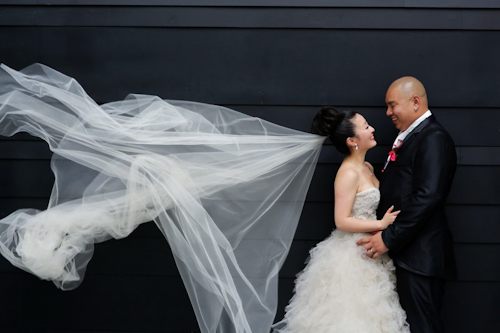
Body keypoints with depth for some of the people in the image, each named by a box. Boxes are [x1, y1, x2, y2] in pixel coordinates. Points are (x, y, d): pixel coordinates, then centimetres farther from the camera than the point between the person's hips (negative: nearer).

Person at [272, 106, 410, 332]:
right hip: (351, 255, -9)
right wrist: (381, 224, -20)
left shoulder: (367, 168, 8)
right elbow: (342, 221, -21)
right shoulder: (348, 173, -19)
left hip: (367, 252, 9)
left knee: (366, 313, 15)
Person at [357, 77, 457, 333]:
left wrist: (389, 238, -19)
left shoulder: (433, 138, -12)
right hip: (403, 252, 9)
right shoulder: (409, 137, 18)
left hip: (418, 255, -9)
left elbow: (427, 198, -21)